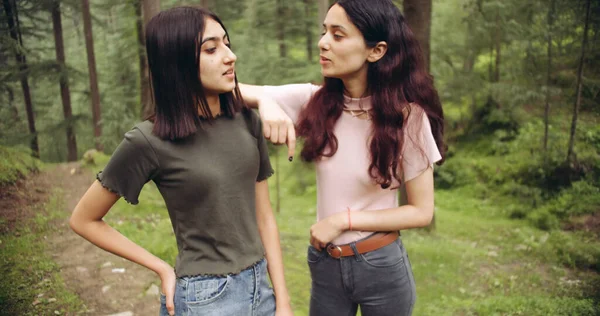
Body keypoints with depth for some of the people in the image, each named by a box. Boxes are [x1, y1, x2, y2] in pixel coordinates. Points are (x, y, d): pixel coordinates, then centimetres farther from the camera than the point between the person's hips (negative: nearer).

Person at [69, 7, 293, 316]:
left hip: (260, 286, 4)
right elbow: (83, 220, -4)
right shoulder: (149, 141, -17)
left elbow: (264, 217, 1)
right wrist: (163, 269, -4)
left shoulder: (247, 121, -4)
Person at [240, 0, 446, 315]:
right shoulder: (314, 101, -8)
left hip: (381, 265, -2)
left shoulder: (407, 116, -16)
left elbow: (421, 211, -11)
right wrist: (265, 101, -28)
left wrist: (344, 219, -17)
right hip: (323, 262, 3)